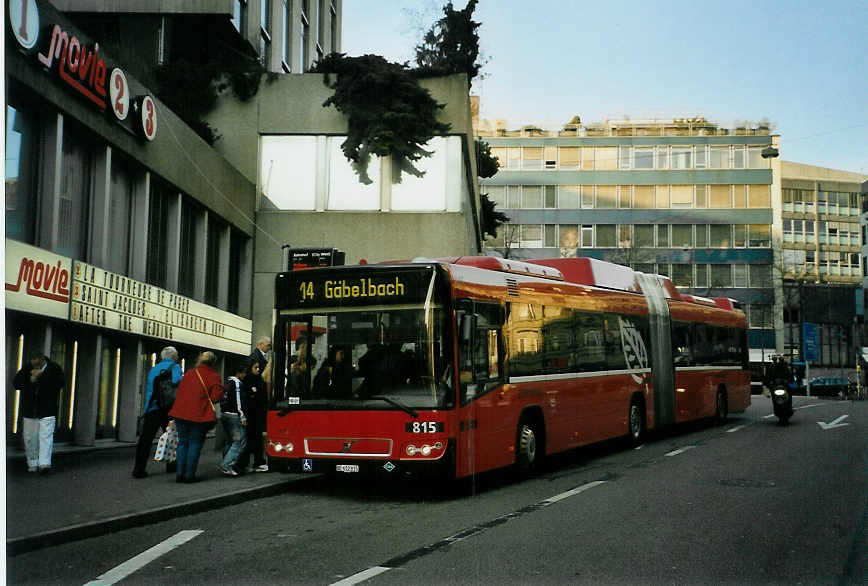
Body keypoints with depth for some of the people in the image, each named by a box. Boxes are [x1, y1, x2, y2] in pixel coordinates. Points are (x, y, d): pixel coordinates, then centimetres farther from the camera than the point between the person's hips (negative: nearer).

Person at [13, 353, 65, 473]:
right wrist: (30, 379, -15)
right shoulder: (26, 369, 7)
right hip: (29, 410, 4)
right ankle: (32, 464, 16)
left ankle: (44, 464, -19)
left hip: (47, 410, -4)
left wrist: (40, 376, -16)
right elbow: (16, 383, 1)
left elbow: (60, 383, -16)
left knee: (46, 436, -13)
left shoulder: (54, 368, -1)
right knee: (29, 437, 7)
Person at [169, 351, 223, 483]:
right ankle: (189, 475, 4)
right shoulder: (213, 376, -6)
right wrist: (206, 399, 7)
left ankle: (179, 474, 13)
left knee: (182, 442, 14)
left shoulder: (189, 373, 8)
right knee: (195, 444, 5)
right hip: (199, 415, -4)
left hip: (181, 413, 4)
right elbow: (217, 396, -12)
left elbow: (179, 390, 11)